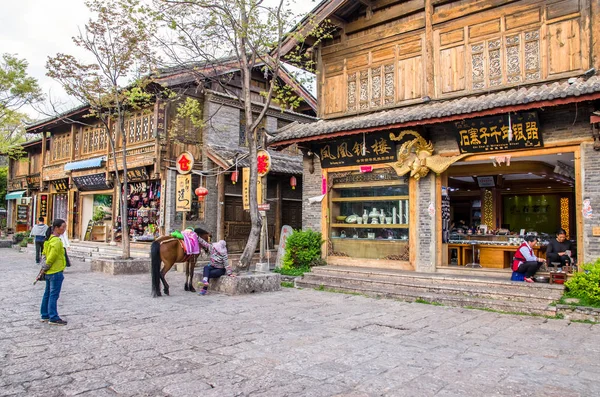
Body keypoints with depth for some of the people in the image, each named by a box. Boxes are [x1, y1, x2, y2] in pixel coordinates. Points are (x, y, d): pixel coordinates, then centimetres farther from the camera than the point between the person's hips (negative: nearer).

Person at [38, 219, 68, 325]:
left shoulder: (49, 239, 12)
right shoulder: (56, 241, -19)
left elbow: (45, 253, 17)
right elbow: (52, 256, -23)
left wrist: (45, 267, 14)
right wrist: (46, 267, -10)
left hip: (49, 272, 10)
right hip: (56, 272, -10)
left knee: (48, 294, 16)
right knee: (53, 295, -5)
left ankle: (45, 315, 25)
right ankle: (53, 318, -1)